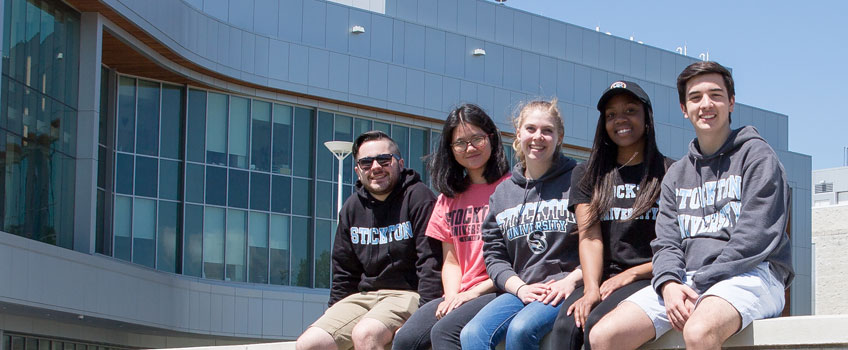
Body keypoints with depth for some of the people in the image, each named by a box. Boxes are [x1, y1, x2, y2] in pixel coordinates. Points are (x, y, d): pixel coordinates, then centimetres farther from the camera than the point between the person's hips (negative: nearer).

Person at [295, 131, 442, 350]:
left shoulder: (417, 196, -4)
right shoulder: (352, 208, 15)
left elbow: (431, 261, -11)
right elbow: (343, 272, 20)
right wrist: (333, 317, 12)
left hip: (407, 293, -6)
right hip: (364, 295, 6)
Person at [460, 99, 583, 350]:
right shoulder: (503, 193, 17)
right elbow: (494, 255, 13)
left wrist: (570, 280, -14)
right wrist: (520, 288, -5)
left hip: (567, 289, -4)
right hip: (520, 289, 5)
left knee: (521, 329, -33)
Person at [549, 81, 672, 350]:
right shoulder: (587, 175, 19)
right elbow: (590, 238, 5)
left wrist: (632, 274, -10)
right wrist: (591, 289, -13)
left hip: (651, 278, -3)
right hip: (605, 279, 3)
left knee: (597, 324, -32)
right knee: (566, 326, -29)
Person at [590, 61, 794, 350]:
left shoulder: (756, 154, 5)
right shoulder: (677, 174, 23)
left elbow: (756, 237, -7)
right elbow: (666, 242, 14)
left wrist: (698, 284, -13)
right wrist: (669, 284, -10)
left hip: (749, 274, -6)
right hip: (685, 280, 6)